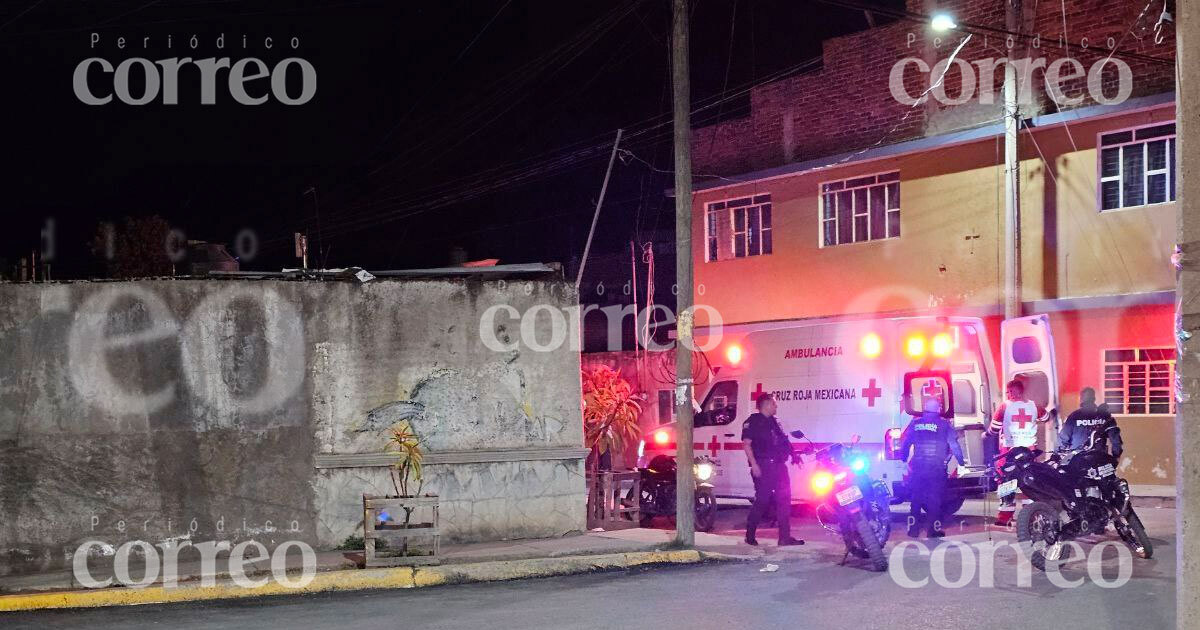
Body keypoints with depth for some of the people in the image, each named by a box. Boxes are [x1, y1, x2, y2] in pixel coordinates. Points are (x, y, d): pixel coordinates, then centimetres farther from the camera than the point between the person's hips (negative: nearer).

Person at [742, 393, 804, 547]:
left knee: (784, 500, 2)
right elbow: (746, 444, -9)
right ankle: (750, 535, 3)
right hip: (763, 466, -8)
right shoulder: (753, 422, -2)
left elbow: (783, 443, 25)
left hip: (779, 465, 8)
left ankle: (785, 537, 3)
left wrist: (793, 454, 9)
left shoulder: (774, 422, 22)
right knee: (762, 500, -8)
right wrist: (754, 465, -18)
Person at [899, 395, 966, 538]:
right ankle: (933, 529, 2)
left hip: (917, 468, 2)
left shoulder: (915, 423, 6)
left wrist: (904, 458, 21)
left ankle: (913, 528, 10)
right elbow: (954, 444, -1)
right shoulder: (944, 424, -1)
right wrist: (961, 461, 11)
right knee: (935, 498, 4)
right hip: (936, 469, -2)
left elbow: (905, 442, 8)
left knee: (916, 498, 10)